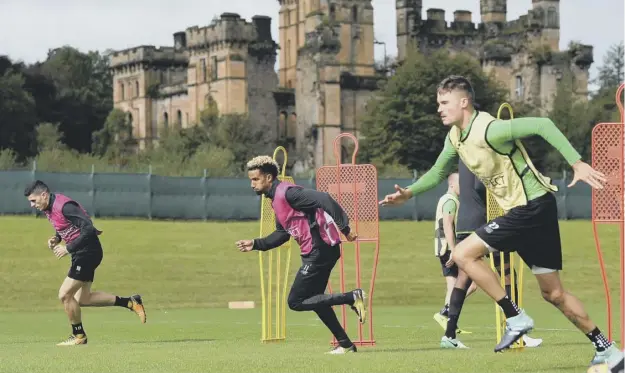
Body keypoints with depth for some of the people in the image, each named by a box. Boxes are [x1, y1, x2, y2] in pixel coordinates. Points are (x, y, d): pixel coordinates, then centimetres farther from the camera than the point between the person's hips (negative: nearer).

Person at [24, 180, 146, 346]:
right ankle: (130, 302, 20)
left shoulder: (64, 206, -22)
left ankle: (78, 335, 10)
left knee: (65, 295, -8)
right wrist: (57, 238, 3)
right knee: (82, 299, 13)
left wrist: (68, 248, -24)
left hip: (88, 252, -10)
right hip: (82, 253, 10)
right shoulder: (48, 208, 7)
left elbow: (88, 229, -27)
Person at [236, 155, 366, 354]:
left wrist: (344, 227, -29)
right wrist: (255, 244, 17)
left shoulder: (286, 193, -16)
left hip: (320, 250, -10)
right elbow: (282, 234, 25)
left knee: (295, 302, -6)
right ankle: (346, 344, 23)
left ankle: (352, 297, -8)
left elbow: (324, 200, -25)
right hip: (316, 253, 10)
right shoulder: (276, 198, 15)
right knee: (313, 299, 18)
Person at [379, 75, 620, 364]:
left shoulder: (488, 130, -20)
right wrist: (409, 193, 11)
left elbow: (543, 125, -26)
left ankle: (515, 318, -7)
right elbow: (438, 172, 25)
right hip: (526, 210, 9)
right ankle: (606, 349, 20)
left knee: (463, 254, -12)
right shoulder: (455, 138, 8)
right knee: (553, 293, 13)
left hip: (532, 207, -9)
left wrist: (577, 164, -30)